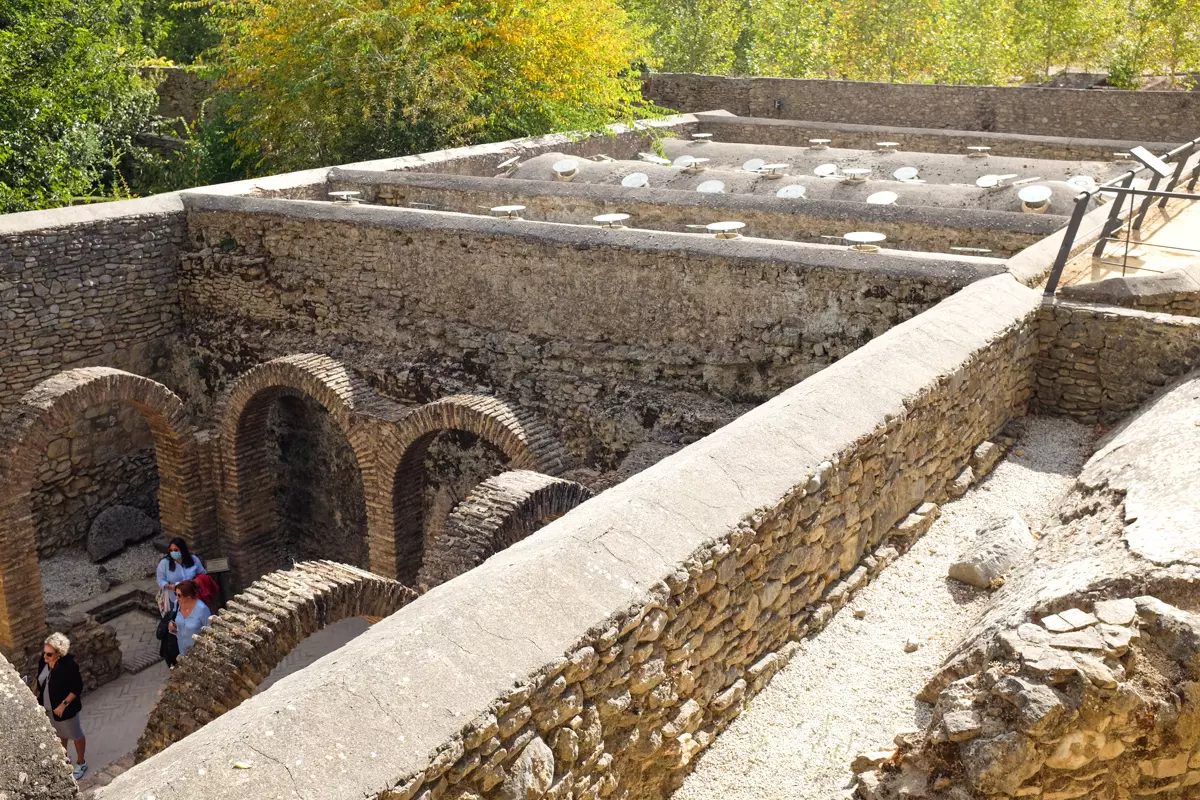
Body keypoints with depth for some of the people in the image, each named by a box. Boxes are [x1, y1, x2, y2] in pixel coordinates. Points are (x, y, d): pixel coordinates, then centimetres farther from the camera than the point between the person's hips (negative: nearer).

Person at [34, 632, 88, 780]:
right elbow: (39, 679, 6)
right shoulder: (43, 660, -14)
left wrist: (64, 704, -23)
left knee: (75, 735, 17)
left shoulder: (69, 666, -32)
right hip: (48, 707, 6)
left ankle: (81, 763, 38)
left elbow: (78, 688, -21)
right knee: (59, 733, 29)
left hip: (65, 708, -6)